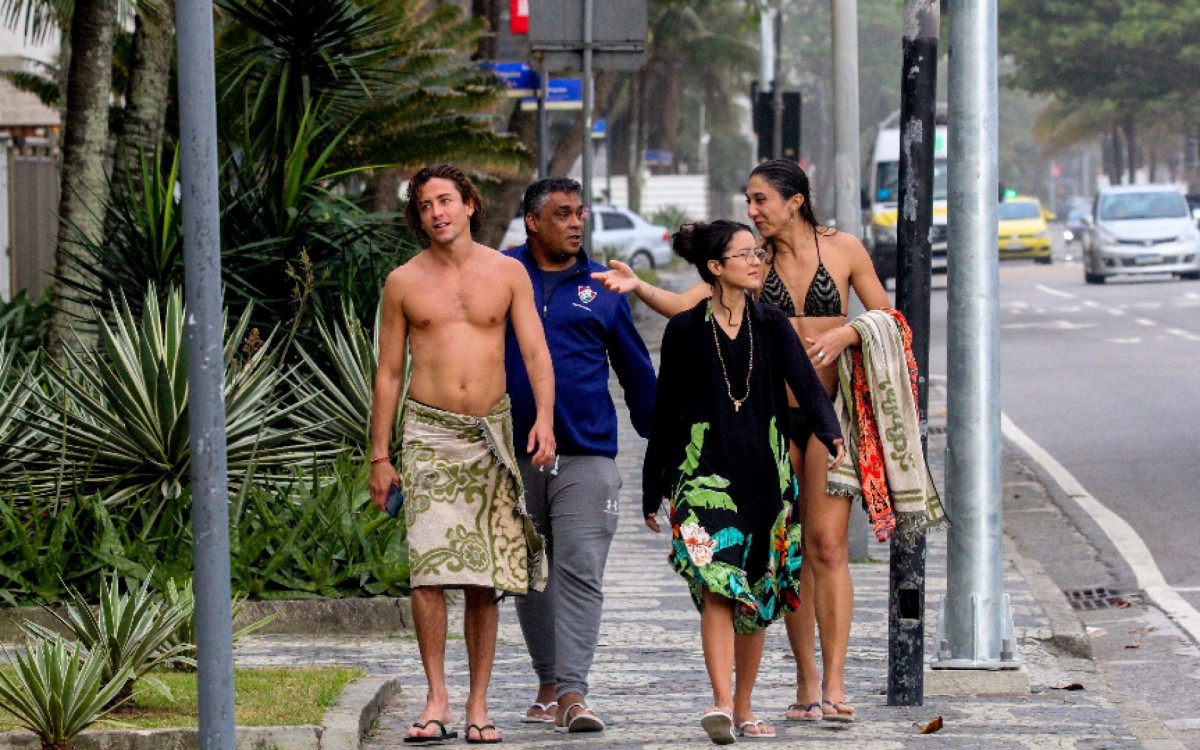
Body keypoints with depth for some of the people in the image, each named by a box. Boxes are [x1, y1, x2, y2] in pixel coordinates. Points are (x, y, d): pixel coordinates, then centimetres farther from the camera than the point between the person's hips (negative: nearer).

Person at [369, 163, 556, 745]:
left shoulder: (507, 273, 6)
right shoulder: (403, 283, 6)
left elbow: (536, 352, 2)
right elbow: (388, 374, 9)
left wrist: (544, 418, -14)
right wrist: (379, 457, 6)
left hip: (490, 434, 1)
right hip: (427, 434, -1)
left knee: (485, 579, 1)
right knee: (428, 570, -13)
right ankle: (436, 701, -9)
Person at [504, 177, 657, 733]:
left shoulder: (603, 288, 8)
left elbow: (636, 371, 16)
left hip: (587, 454, -1)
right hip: (514, 453, 1)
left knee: (580, 573, -11)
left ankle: (573, 692, -17)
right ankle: (548, 683, 19)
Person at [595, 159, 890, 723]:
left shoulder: (843, 250, 0)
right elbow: (684, 305, -2)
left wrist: (845, 333, -12)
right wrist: (637, 287, -18)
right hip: (773, 413, 3)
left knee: (828, 543, -9)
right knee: (791, 550, 3)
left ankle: (834, 684, -9)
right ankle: (806, 682, 9)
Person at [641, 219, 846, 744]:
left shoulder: (771, 326, 7)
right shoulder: (686, 332, 1)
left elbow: (806, 385, -7)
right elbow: (665, 413, 6)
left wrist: (830, 435, -26)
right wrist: (652, 489, 8)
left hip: (765, 474, 3)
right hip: (703, 472, -3)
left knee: (758, 598, 7)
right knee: (718, 585, -18)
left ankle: (743, 707, 18)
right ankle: (721, 704, -25)